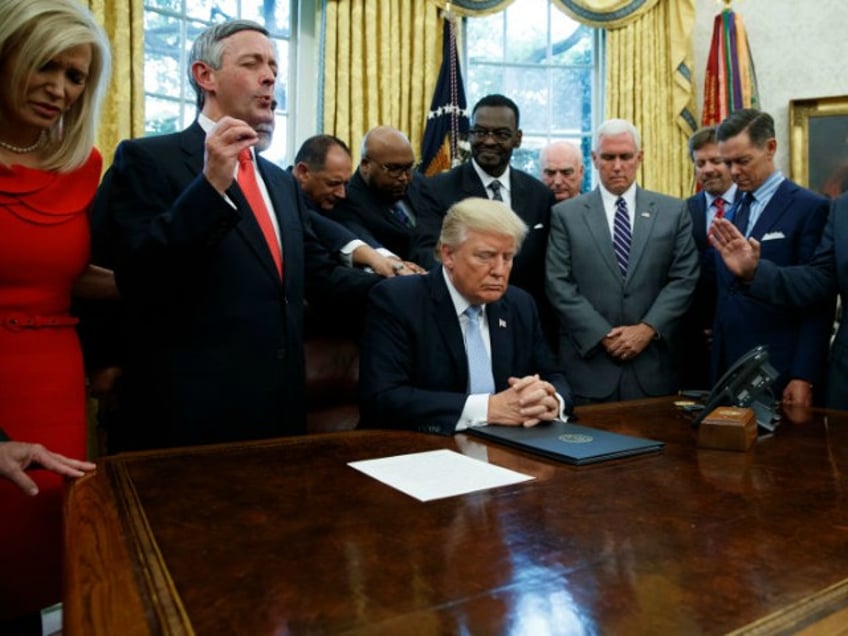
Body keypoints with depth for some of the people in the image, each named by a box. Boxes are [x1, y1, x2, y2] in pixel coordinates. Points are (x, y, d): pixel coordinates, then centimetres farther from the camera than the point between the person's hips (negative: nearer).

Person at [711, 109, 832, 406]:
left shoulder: (810, 207, -6)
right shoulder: (733, 212, 13)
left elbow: (817, 304, -10)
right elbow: (726, 296, 12)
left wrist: (804, 377, -14)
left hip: (778, 373, -5)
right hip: (728, 370, 5)